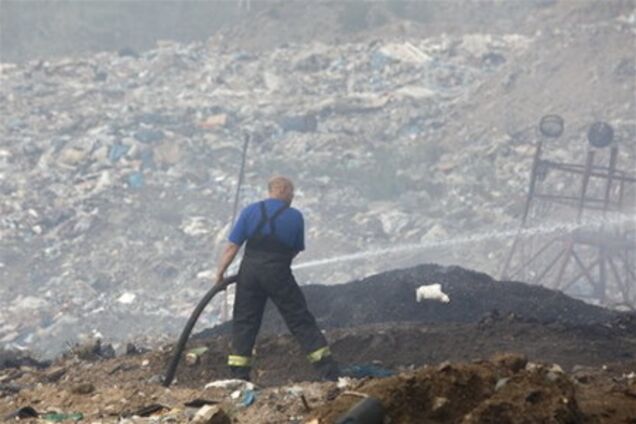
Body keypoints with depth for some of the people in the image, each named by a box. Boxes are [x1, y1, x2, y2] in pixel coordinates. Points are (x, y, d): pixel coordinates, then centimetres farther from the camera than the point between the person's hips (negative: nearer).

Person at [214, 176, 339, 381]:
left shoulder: (250, 211, 3)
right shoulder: (295, 216, 0)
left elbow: (232, 246, -1)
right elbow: (297, 250, 8)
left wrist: (220, 273, 3)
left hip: (250, 271, 2)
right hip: (278, 273, -2)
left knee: (244, 323, 10)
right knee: (301, 321, 4)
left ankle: (239, 376, 5)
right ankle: (329, 372, 3)